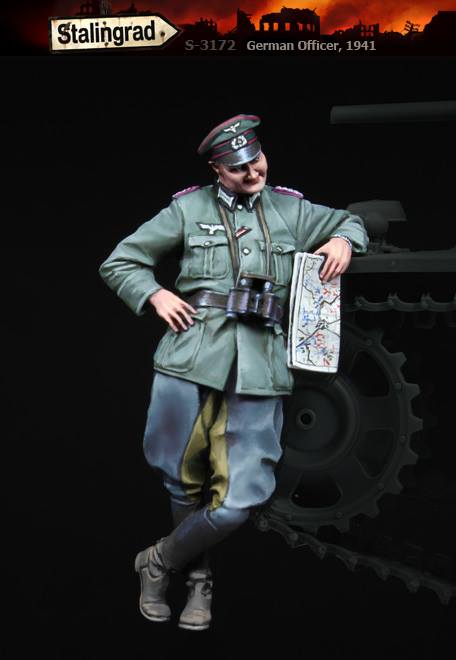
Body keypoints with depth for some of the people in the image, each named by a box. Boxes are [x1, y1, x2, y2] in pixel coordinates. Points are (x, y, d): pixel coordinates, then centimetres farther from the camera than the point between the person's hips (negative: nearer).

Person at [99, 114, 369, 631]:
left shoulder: (291, 210, 14)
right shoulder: (189, 209, 9)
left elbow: (351, 222, 31)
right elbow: (118, 263, 13)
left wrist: (342, 240, 8)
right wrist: (155, 295, -4)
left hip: (259, 370, 1)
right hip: (192, 357, -1)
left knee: (238, 501, -6)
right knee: (183, 482, 9)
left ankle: (159, 562, 19)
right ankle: (198, 580, 34)